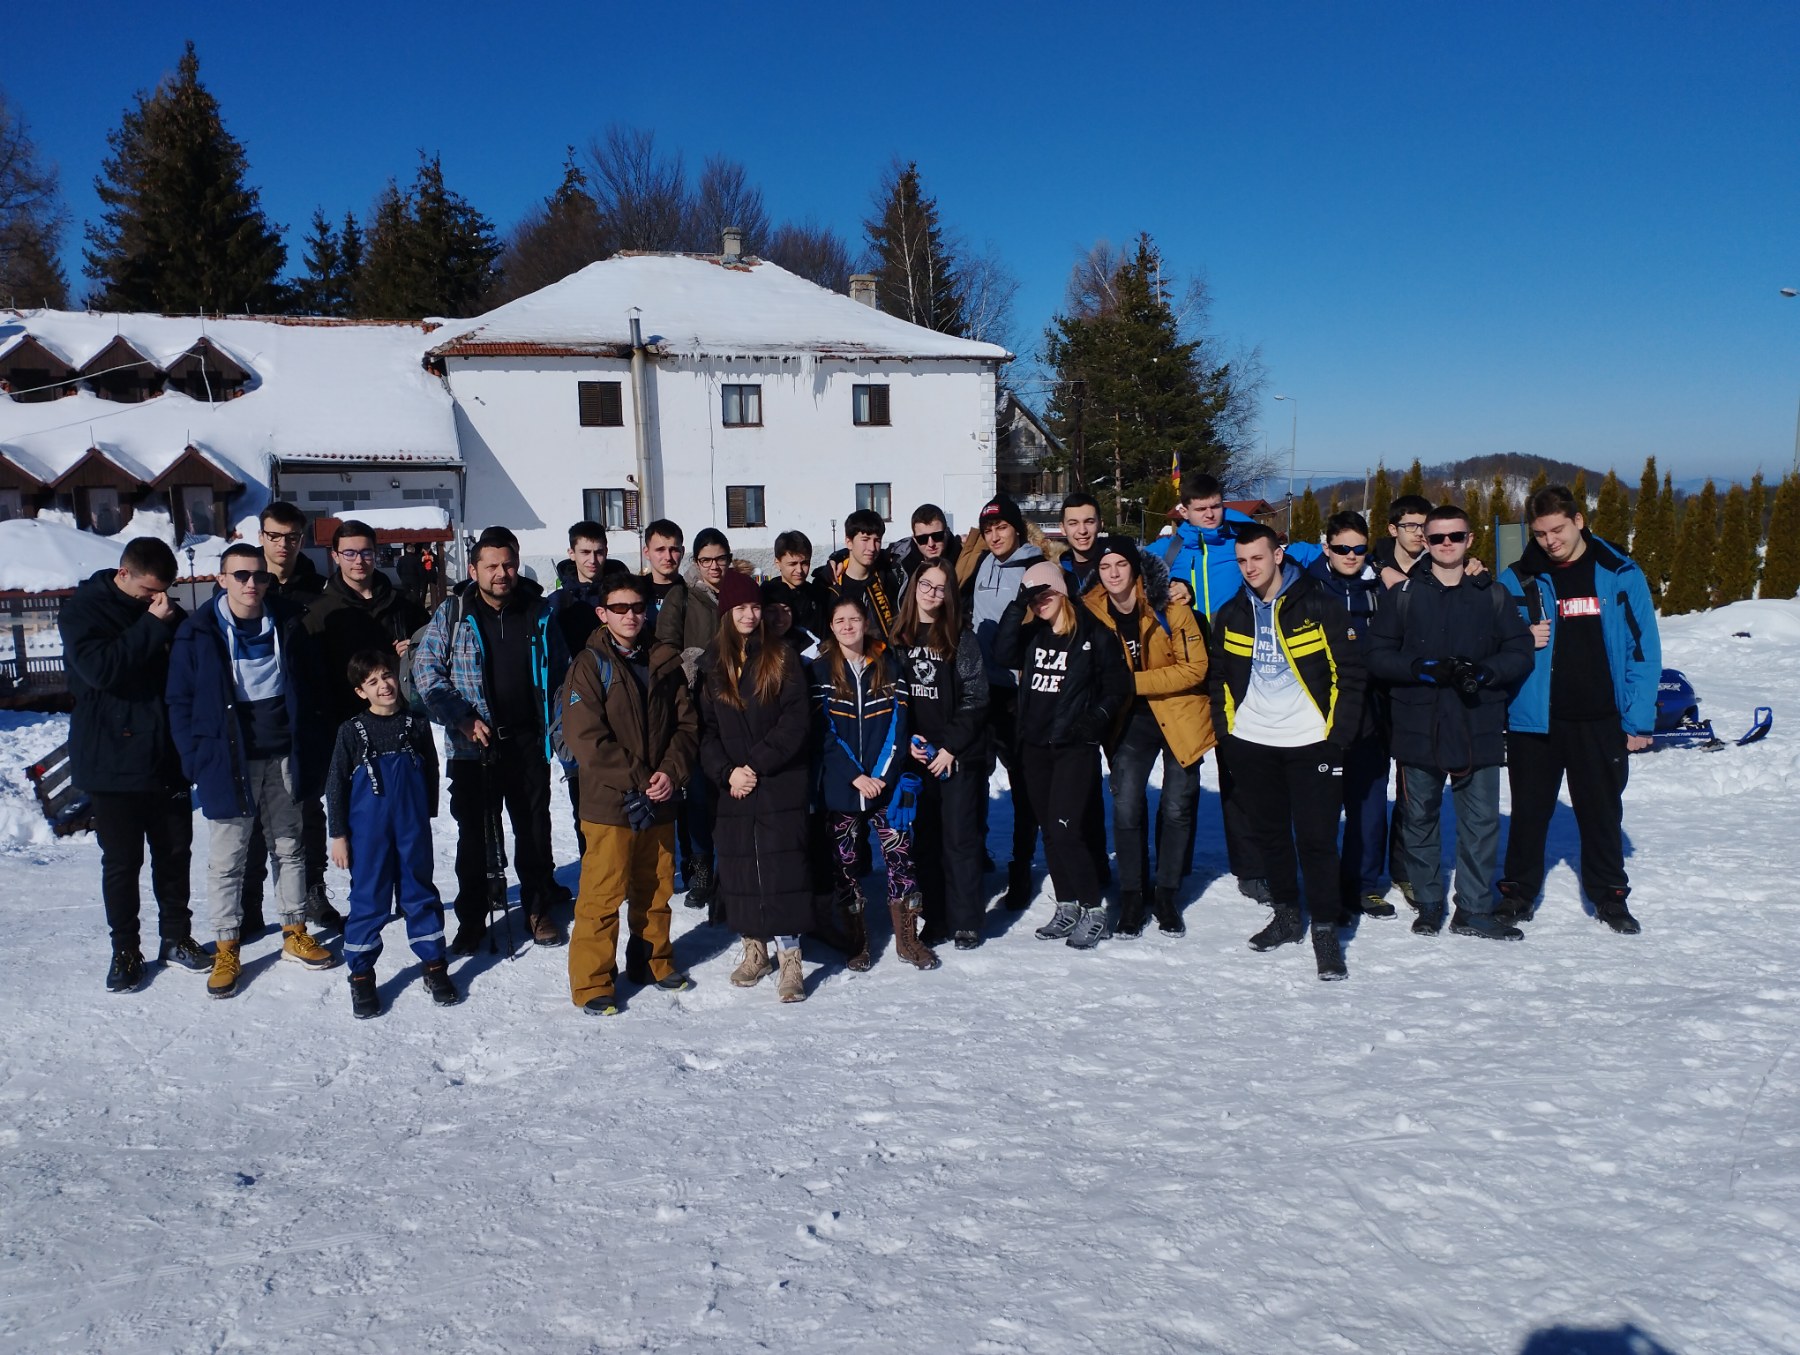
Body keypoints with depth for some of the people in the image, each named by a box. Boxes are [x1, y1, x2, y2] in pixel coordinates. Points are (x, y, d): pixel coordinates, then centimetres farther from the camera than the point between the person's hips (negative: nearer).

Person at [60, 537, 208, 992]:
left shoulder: (167, 613, 7)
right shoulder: (82, 610, -6)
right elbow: (100, 668, -23)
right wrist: (152, 626, -23)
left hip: (167, 759, 4)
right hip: (114, 762, -4)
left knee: (175, 853, 12)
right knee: (122, 862, 5)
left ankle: (176, 938, 26)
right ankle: (125, 950, 19)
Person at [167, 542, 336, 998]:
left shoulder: (287, 624, 2)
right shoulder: (198, 632, -6)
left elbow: (309, 689, 7)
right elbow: (181, 702, -4)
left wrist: (307, 747, 2)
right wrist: (196, 760, -9)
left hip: (283, 758, 3)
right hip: (227, 761, -3)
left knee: (290, 848, 14)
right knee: (227, 859, 4)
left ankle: (295, 933, 27)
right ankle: (226, 949, 15)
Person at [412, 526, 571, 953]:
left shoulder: (540, 610, 3)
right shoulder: (453, 612, -4)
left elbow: (561, 671, 11)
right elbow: (426, 668, -4)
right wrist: (461, 718, -13)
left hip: (528, 741, 2)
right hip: (473, 744, -1)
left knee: (535, 828, 11)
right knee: (474, 834, 8)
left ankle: (539, 909, 26)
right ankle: (471, 918, 21)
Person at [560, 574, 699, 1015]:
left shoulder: (665, 661, 8)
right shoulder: (589, 664, -5)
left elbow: (687, 723, 7)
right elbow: (587, 737, -13)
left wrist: (671, 772, -9)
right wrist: (637, 781, -16)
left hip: (660, 799, 5)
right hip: (608, 801, -4)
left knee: (656, 888, 16)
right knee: (603, 894, -2)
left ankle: (653, 961, 33)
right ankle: (591, 982, 10)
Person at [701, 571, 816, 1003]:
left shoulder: (781, 656, 1)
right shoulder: (712, 664, 9)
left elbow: (797, 719, -8)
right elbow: (705, 728, 6)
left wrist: (757, 764, -14)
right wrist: (725, 771, -10)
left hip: (781, 784, -3)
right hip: (732, 786, 3)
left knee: (783, 867, -6)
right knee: (739, 867, 7)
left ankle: (789, 959, -1)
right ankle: (754, 948, 22)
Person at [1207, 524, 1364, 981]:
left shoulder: (1318, 607, -6)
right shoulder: (1231, 616, 6)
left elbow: (1349, 673, -5)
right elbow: (1218, 677, 14)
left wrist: (1339, 734, -9)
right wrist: (1226, 730, 5)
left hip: (1311, 742, -4)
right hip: (1251, 743, 4)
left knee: (1316, 837, -4)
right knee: (1269, 833, 13)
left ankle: (1325, 930, 6)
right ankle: (1286, 914, 29)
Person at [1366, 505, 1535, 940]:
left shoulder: (1492, 594, 7)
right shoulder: (1405, 594, 4)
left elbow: (1521, 652, 4)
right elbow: (1377, 655, -1)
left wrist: (1483, 671, -14)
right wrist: (1426, 669, -15)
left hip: (1479, 729, 1)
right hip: (1418, 728, 0)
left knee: (1481, 822, 4)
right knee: (1419, 820, 8)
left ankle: (1475, 911, 16)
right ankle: (1429, 905, 22)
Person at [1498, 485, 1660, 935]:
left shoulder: (1620, 574, 0)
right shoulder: (1517, 580, 1)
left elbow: (1644, 649, 0)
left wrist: (1639, 719, -4)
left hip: (1601, 720, 0)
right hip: (1533, 717, 0)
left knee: (1602, 811, 11)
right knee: (1529, 810, 8)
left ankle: (1609, 895, 26)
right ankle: (1518, 892, 21)